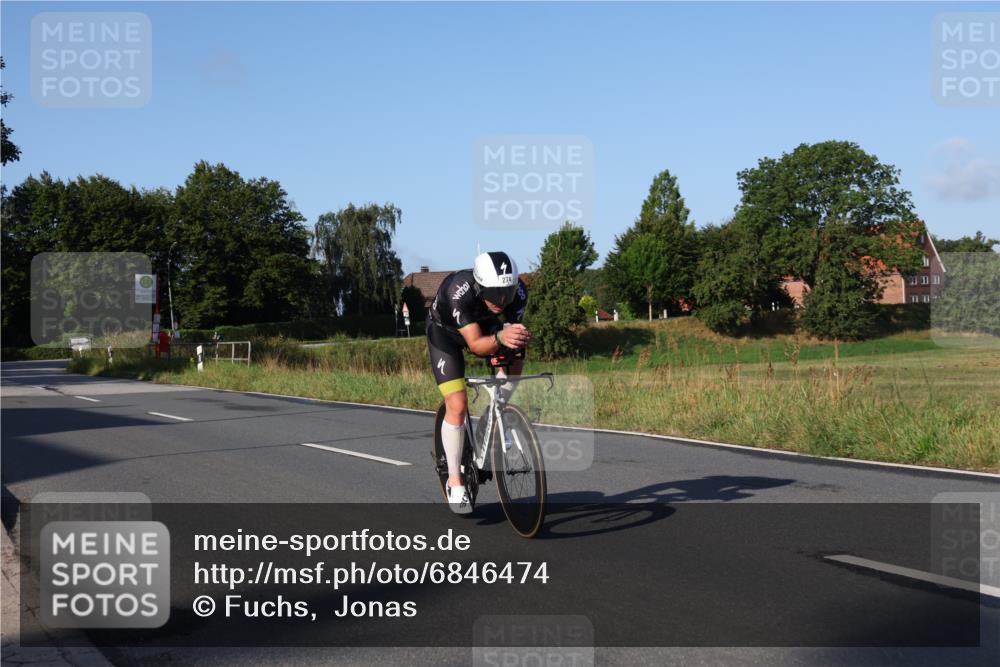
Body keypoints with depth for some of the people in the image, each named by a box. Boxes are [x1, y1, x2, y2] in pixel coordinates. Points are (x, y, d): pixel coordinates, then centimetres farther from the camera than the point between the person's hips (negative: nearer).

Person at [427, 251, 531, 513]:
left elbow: (513, 327, -22)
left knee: (516, 356, -23)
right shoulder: (459, 292, -41)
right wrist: (499, 338, -62)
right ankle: (455, 479, -1)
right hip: (446, 333, -5)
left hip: (487, 327, 5)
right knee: (457, 405, -16)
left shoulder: (517, 290, -30)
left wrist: (517, 337, -44)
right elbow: (475, 345, -43)